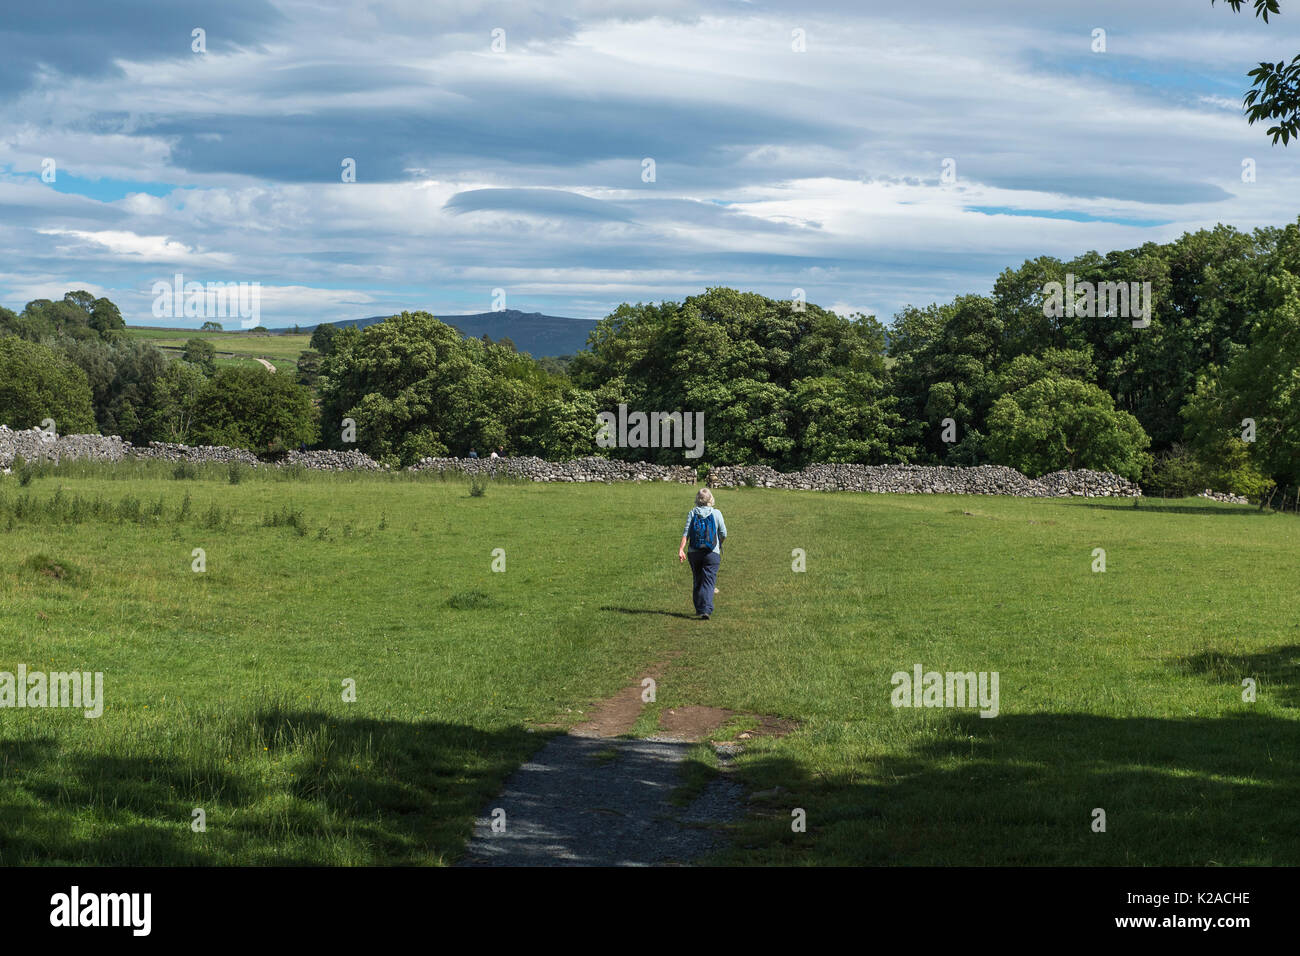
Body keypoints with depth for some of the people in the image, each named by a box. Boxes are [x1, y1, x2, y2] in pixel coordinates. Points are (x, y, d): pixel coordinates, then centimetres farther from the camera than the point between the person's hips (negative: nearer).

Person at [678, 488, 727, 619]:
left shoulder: (692, 513, 0)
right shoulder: (716, 513, -4)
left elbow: (686, 533, -8)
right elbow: (723, 534, 1)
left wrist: (681, 549, -13)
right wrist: (719, 544, 21)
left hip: (694, 553, 2)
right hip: (712, 553, -2)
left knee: (697, 581, 16)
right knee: (708, 582, -3)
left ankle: (699, 609, 25)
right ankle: (706, 610, -18)